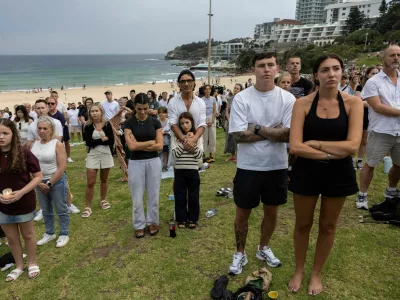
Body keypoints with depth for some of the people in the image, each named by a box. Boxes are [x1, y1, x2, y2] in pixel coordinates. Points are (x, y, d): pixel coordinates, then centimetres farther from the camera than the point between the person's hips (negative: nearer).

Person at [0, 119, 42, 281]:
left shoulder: (24, 153, -15)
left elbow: (38, 176, -10)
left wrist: (21, 192, -21)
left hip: (25, 203, -3)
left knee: (27, 234, 16)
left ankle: (32, 263, 37)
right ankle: (19, 266, 38)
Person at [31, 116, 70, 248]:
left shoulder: (57, 144, -12)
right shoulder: (35, 144, 3)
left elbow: (62, 167, -16)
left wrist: (49, 183, -14)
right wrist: (39, 182, -7)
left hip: (56, 182, -5)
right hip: (39, 182, 5)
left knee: (61, 210, 6)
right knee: (46, 210, 18)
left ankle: (64, 235, 22)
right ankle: (49, 233, 34)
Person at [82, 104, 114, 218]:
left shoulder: (107, 124, -2)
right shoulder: (88, 126, -5)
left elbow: (111, 141, -10)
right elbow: (89, 142, -15)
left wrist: (96, 141, -16)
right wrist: (102, 139, -14)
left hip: (106, 155, 2)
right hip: (93, 155, -1)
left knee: (104, 179, 15)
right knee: (90, 182, -2)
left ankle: (103, 200, 35)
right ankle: (88, 207, 7)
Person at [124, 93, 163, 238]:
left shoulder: (155, 122, 0)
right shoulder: (129, 123, -4)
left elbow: (160, 146, -7)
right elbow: (132, 146, -15)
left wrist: (139, 145, -12)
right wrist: (151, 142, -8)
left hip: (153, 162, 1)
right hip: (136, 163, -1)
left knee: (153, 195, 11)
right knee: (137, 198, 7)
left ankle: (153, 222, 30)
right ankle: (139, 225, 25)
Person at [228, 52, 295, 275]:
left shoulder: (288, 99, -4)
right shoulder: (241, 98, -9)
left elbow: (289, 135, -12)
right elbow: (239, 135, -16)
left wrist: (257, 129, -16)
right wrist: (274, 131, -13)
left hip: (277, 166, 2)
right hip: (248, 167, -2)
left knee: (272, 211, 18)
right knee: (243, 213, 11)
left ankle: (264, 248, 42)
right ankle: (240, 253, 33)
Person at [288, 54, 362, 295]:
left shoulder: (353, 103, -7)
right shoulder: (303, 103, -10)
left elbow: (352, 146, -18)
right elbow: (295, 147, -18)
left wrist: (314, 142, -16)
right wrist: (331, 153, -19)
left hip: (338, 173, 1)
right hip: (306, 172, -1)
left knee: (328, 226, 17)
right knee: (303, 224, 16)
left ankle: (316, 273, 41)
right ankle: (299, 270, 40)